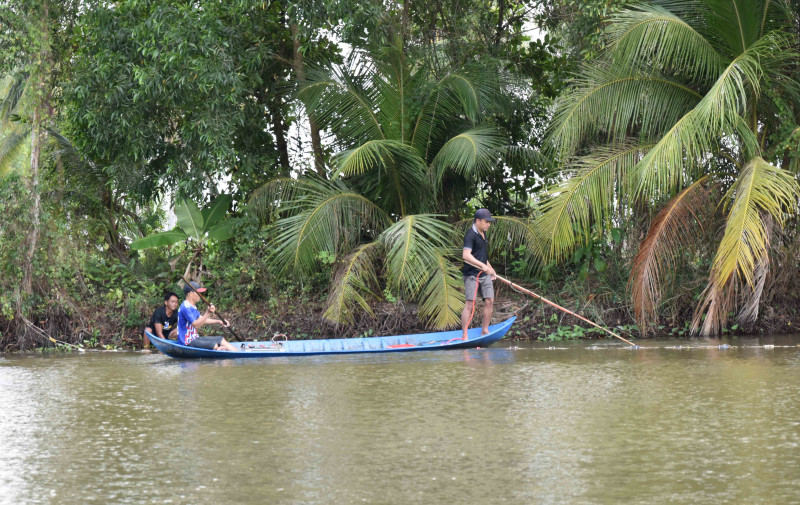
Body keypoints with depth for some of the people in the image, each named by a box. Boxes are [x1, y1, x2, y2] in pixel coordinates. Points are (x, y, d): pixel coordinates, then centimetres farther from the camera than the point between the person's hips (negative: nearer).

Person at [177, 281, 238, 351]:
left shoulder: (192, 306, 14)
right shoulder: (186, 307, -20)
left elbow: (201, 319, 25)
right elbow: (196, 325, -29)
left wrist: (218, 322, 19)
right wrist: (208, 313, -35)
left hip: (194, 338, 10)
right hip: (187, 342, -10)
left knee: (221, 340, 4)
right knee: (214, 345, -26)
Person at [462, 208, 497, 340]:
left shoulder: (483, 234, 16)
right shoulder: (470, 235, -13)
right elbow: (466, 255, -25)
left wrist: (491, 269, 29)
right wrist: (483, 265, -32)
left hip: (484, 274, 8)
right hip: (472, 275, -8)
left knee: (489, 301, 3)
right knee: (470, 303, -10)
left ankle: (485, 330, 13)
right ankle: (464, 335, -9)